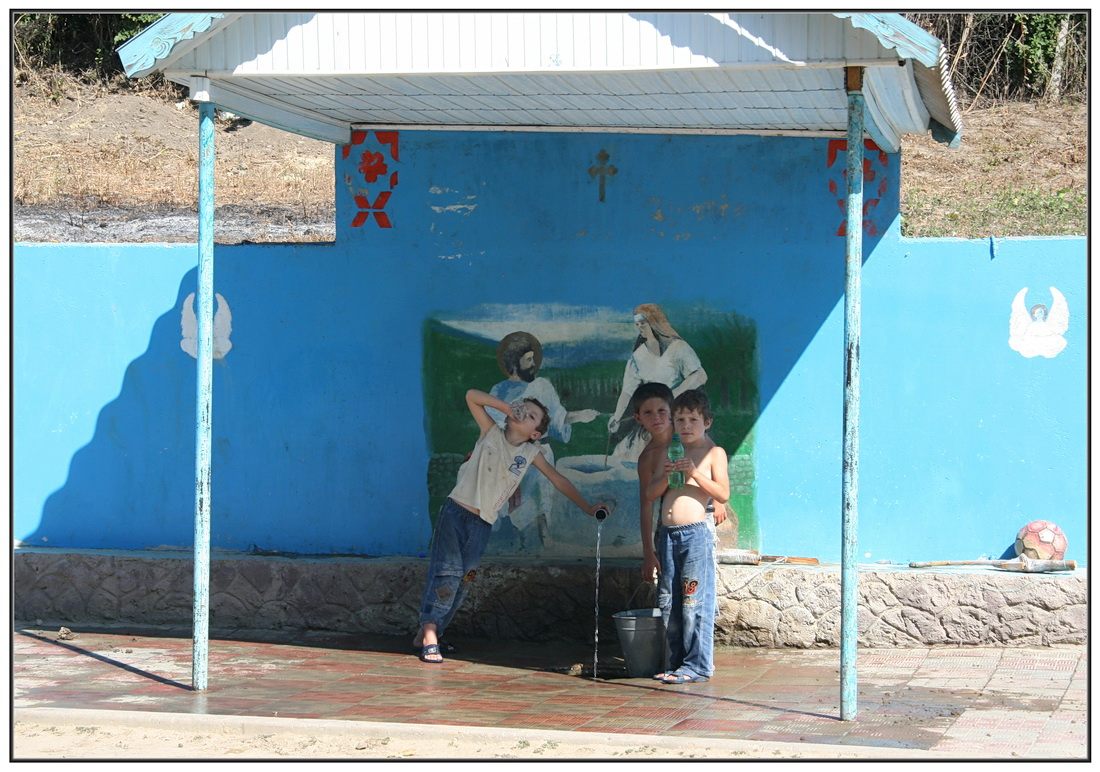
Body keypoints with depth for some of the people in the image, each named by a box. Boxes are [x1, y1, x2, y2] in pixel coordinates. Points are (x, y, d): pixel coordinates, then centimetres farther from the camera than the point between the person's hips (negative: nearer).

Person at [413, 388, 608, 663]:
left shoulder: (531, 453, 8)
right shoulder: (491, 434, 1)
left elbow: (559, 480, 13)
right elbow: (472, 396, -8)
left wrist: (588, 508, 11)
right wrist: (508, 407, -11)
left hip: (483, 524, 4)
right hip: (456, 510, -4)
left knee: (463, 579, 1)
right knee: (447, 571, -13)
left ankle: (430, 632, 9)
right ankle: (429, 633, -14)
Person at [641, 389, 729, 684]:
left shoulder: (713, 453, 3)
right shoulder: (667, 453, 17)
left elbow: (723, 494, -6)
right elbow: (650, 494, 13)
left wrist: (695, 473, -16)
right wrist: (665, 475, -6)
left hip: (696, 531, -6)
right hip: (667, 533, 6)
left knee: (695, 601, -8)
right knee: (668, 602, 6)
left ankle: (697, 665, -4)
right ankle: (676, 663, 14)